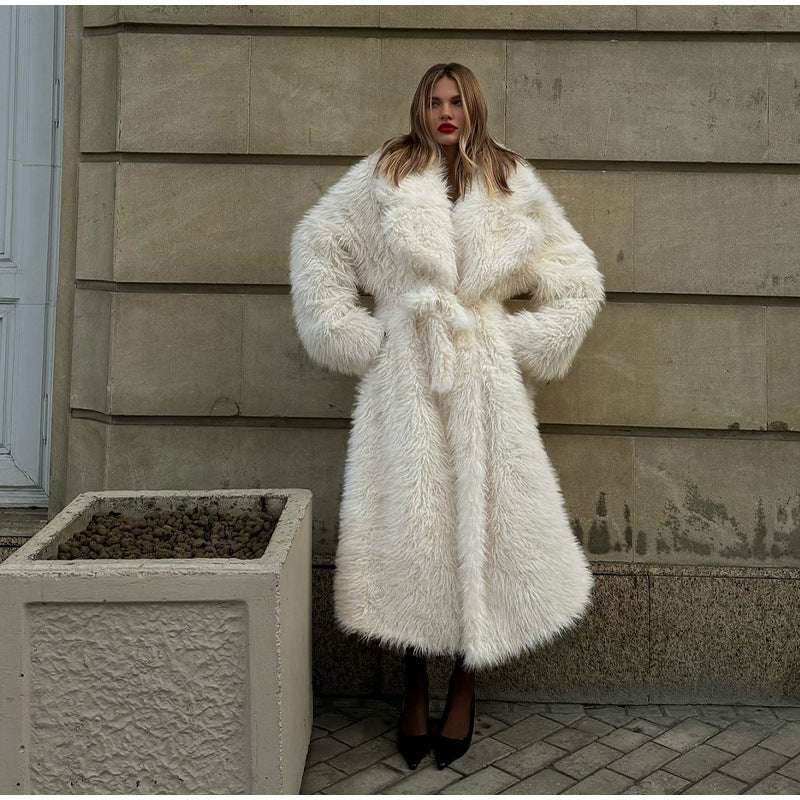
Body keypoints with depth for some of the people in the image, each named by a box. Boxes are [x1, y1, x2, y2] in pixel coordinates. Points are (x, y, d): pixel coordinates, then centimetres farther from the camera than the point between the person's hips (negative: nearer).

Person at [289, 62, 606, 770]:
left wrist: (523, 345, 3)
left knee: (483, 520, 1)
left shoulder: (512, 185, 10)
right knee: (406, 525, 1)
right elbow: (316, 245, 12)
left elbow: (578, 282, 13)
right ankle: (414, 693, 18)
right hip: (404, 377, 0)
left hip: (486, 378, 1)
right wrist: (351, 334, 4)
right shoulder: (385, 175, 9)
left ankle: (463, 691, 19)